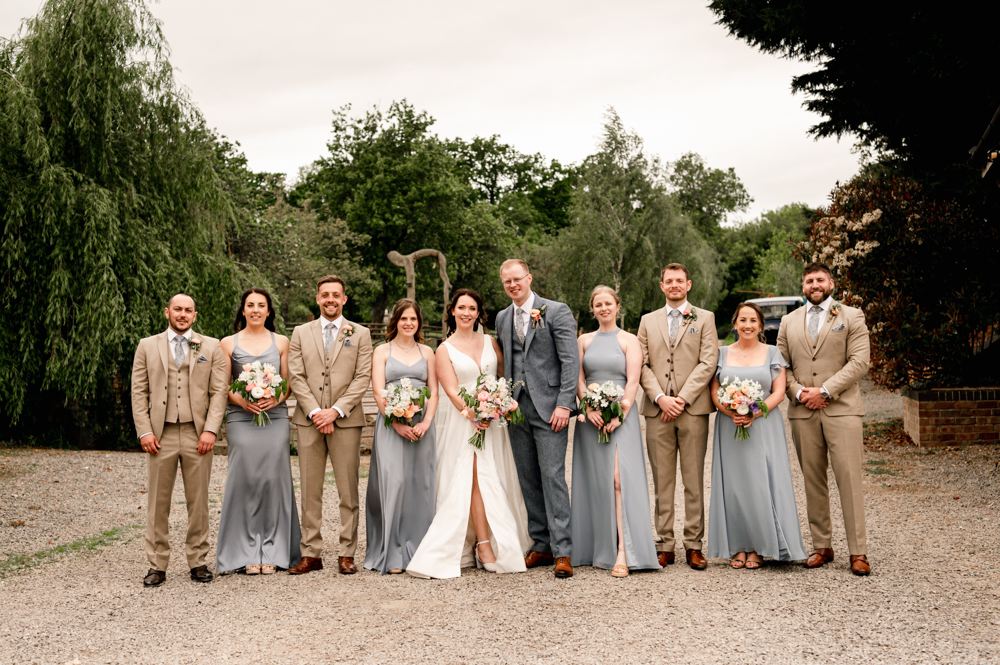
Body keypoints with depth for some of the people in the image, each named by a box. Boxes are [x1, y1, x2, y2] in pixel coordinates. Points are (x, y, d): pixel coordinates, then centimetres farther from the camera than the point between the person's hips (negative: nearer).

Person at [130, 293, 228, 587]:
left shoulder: (211, 347, 8)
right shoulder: (147, 346, 10)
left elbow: (219, 391, 3)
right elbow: (139, 392, 6)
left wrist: (210, 430, -8)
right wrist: (144, 431, -4)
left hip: (197, 434, 0)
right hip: (160, 434, 0)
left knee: (198, 501, 5)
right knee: (157, 502, 3)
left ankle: (198, 562, 15)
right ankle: (157, 565, 12)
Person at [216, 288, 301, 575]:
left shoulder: (281, 342, 11)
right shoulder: (229, 343, 8)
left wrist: (275, 399, -9)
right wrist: (241, 400, -12)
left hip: (275, 418, 1)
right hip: (241, 419, -1)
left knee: (273, 479, -2)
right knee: (245, 480, -4)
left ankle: (272, 552, 7)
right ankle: (247, 553, 6)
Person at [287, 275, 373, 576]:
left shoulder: (360, 334, 8)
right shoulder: (301, 333, 12)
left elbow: (363, 378, 0)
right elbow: (296, 377, 4)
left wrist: (335, 411, -11)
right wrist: (315, 412, -9)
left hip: (346, 421, -1)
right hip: (308, 421, 1)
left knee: (348, 491, 1)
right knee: (310, 490, 4)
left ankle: (347, 554, 9)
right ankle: (311, 554, 11)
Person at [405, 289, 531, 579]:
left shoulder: (490, 342, 12)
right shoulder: (444, 350, 2)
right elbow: (451, 390, -6)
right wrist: (472, 414, -20)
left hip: (494, 419, 3)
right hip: (463, 421, -3)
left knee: (496, 479, 3)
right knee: (477, 478, -10)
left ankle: (503, 542, 10)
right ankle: (484, 546, -8)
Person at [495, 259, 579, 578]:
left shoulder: (556, 311, -2)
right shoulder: (502, 318, 15)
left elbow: (571, 361, -8)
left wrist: (564, 404, -15)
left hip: (549, 408, -5)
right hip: (516, 408, 6)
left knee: (553, 476, -8)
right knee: (528, 480, 8)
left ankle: (562, 551, -4)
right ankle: (541, 546, 17)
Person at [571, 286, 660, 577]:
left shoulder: (629, 340, 5)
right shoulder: (585, 340, 15)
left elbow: (633, 381, -3)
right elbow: (578, 379, 8)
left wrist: (619, 414, -15)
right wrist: (589, 409, -8)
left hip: (620, 415, -3)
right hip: (590, 417, 4)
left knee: (619, 477, -15)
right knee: (594, 480, 3)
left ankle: (622, 552, -18)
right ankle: (597, 548, 11)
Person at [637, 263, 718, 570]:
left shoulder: (705, 318, 9)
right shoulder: (648, 321, 16)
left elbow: (708, 363, -1)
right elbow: (642, 365, 7)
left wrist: (683, 398, -10)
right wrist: (660, 398, -8)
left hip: (693, 409, -2)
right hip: (656, 410, 2)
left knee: (694, 481, 1)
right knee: (662, 481, 3)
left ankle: (694, 545, 7)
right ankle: (664, 545, 8)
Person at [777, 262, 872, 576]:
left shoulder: (851, 316, 6)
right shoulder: (789, 321, 16)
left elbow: (859, 361, -4)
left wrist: (825, 391, -12)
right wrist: (797, 392, -6)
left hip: (841, 409, -3)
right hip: (802, 411, 3)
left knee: (849, 479, -6)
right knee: (813, 481, 6)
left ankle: (858, 552, 0)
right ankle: (822, 546, 14)